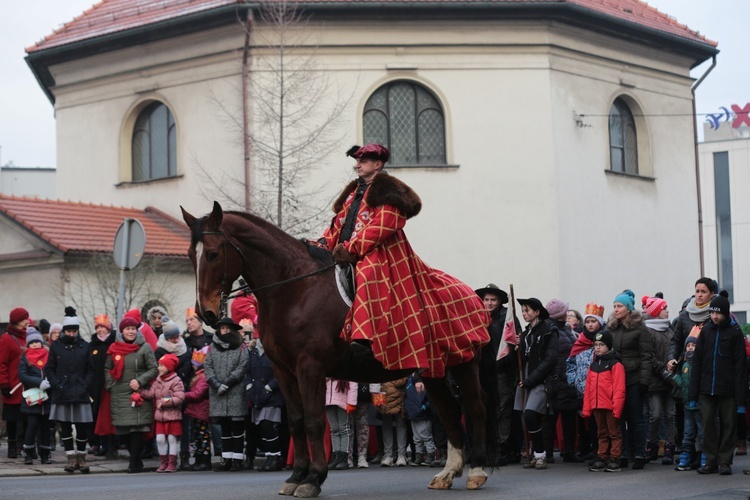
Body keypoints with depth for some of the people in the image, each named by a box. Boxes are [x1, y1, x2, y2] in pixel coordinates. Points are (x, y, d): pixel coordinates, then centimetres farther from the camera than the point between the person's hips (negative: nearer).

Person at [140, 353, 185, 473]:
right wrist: (139, 390, -8)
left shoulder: (176, 381, -11)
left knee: (172, 439, 2)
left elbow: (179, 398, -19)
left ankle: (172, 463, 9)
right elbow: (151, 393, 3)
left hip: (173, 416, -6)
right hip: (160, 416, 6)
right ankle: (164, 462, 16)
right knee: (160, 439, 5)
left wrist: (164, 402, -20)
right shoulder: (158, 380, 10)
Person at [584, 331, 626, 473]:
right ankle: (602, 458, 18)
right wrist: (587, 408, 9)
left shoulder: (615, 364, -7)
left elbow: (619, 389, -13)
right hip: (596, 406, 7)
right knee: (602, 434, 13)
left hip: (611, 406, -7)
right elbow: (588, 388, 13)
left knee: (614, 433, 2)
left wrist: (617, 408, -17)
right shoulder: (593, 365, 14)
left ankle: (614, 460, 5)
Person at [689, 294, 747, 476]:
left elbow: (740, 366, -4)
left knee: (728, 426, 2)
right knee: (708, 425, 2)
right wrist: (693, 394, 3)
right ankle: (711, 461, 10)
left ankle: (725, 462, 10)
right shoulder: (706, 330, 9)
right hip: (706, 390, 3)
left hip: (727, 391, -3)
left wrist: (740, 399, -10)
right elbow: (697, 362, 9)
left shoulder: (735, 332, -1)